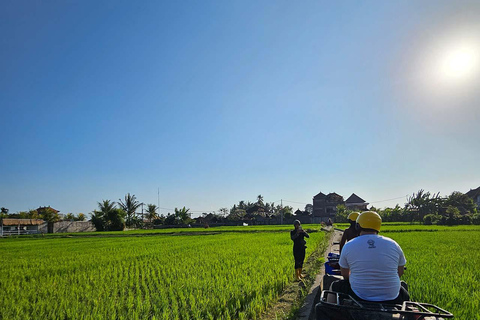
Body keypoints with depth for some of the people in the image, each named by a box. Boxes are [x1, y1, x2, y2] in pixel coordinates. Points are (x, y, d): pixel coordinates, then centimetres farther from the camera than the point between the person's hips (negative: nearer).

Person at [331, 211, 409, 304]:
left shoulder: (348, 246, -5)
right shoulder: (393, 245, -1)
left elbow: (345, 275, 5)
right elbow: (400, 273, 9)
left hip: (358, 297, -1)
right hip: (391, 299, 2)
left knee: (334, 286, 25)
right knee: (405, 295, 35)